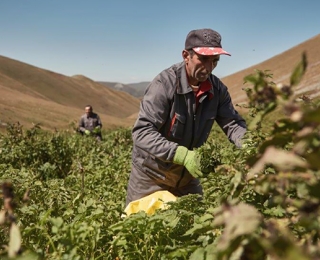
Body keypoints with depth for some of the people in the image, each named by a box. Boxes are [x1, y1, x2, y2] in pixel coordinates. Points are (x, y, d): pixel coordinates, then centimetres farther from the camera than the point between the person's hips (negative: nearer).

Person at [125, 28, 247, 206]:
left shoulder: (217, 89, -8)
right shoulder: (165, 84, -25)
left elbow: (233, 123, -5)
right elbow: (142, 132, -32)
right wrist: (182, 154, -44)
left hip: (187, 175, 5)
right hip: (152, 173, -5)